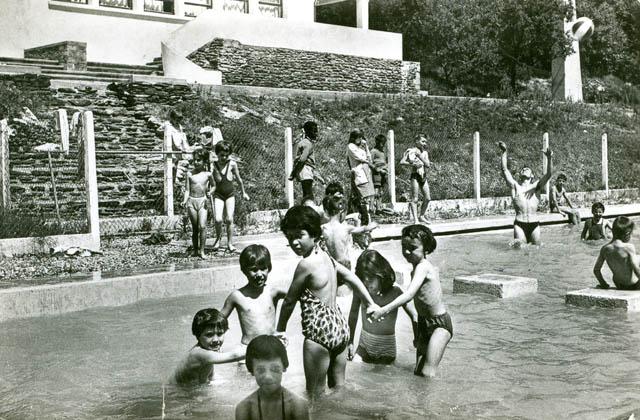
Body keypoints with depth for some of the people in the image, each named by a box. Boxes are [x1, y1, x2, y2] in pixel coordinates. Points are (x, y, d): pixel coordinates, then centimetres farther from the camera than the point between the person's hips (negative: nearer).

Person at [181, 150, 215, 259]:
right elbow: (187, 189, 3)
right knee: (194, 227, 8)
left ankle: (202, 251, -8)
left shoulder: (208, 174, 3)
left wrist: (210, 192, -4)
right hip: (191, 201, 1)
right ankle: (195, 250, 18)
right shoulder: (190, 174, 4)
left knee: (202, 226, -13)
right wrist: (185, 201, -11)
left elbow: (213, 186, 17)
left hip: (203, 201, -1)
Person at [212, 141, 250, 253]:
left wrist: (243, 193, 15)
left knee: (229, 219, -7)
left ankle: (230, 243, 8)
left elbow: (239, 179, 8)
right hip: (218, 195, -1)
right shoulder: (213, 165, -9)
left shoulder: (232, 164, -6)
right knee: (218, 219, -14)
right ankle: (218, 237, 15)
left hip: (230, 194, 1)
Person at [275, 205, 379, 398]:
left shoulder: (306, 264, -16)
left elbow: (289, 301, -6)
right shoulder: (325, 256, 7)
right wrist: (371, 305, 23)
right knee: (339, 386, 19)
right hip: (340, 326, 9)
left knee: (315, 393, 2)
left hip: (319, 332, -9)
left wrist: (280, 330, 7)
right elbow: (353, 279, 15)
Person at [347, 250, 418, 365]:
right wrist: (350, 341, 9)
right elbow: (353, 314, 4)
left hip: (386, 349, -2)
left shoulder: (395, 291, -20)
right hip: (364, 345, 2)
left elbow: (414, 316, -9)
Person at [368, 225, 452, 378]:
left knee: (427, 374, -17)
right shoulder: (417, 269, 9)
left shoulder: (422, 267, -20)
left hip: (440, 324, -10)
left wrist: (383, 310, -42)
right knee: (418, 372, 11)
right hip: (424, 324, 10)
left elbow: (409, 295, -34)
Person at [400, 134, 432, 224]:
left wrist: (419, 155, -9)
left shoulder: (425, 152, 13)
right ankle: (415, 219, -9)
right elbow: (402, 162, -10)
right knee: (415, 199, -8)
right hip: (415, 176, -6)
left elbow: (428, 165, -1)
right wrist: (412, 164, -22)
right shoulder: (411, 151, -3)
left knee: (427, 198, 7)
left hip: (423, 177, 6)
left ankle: (421, 216, 23)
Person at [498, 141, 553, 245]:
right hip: (519, 224, -1)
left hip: (534, 224, 1)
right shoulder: (515, 186, 9)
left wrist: (549, 158, -18)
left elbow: (549, 174, -3)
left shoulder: (536, 186, 10)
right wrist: (504, 152, -6)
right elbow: (504, 169, 2)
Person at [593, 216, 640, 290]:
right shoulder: (629, 247, -24)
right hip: (633, 286, -6)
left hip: (619, 285, 6)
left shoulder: (605, 249, -8)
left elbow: (596, 270, -2)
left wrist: (603, 283, 11)